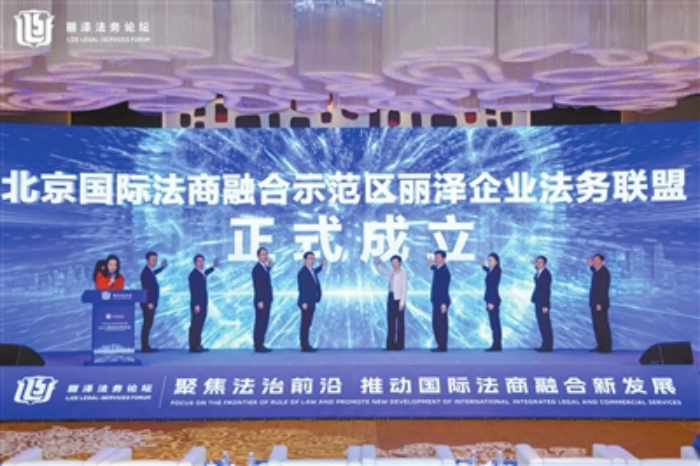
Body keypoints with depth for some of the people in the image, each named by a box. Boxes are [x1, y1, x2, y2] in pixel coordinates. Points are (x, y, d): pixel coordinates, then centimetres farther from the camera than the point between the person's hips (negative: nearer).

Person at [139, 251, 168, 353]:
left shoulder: (150, 271, 12)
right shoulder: (146, 272, -16)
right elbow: (145, 288, -22)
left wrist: (162, 267, 31)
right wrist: (149, 303, -25)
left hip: (151, 302, 10)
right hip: (148, 303, -10)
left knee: (148, 324, 11)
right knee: (147, 324, -8)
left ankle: (146, 346, 15)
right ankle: (145, 347, -6)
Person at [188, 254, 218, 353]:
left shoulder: (201, 273, 12)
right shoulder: (193, 274, -14)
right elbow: (193, 291, -20)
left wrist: (214, 267, 35)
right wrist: (196, 305, -23)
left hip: (203, 303, 9)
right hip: (197, 304, -9)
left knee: (199, 325, 12)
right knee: (195, 325, -7)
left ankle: (198, 345, 17)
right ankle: (193, 347, -4)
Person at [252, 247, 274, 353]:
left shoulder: (265, 267, 15)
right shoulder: (257, 268, -13)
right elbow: (256, 286, -17)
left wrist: (269, 267, 17)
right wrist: (260, 301, -21)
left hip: (266, 300, 9)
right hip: (261, 301, -9)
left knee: (264, 323, 11)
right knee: (260, 323, -5)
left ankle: (260, 345, 17)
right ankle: (258, 346, -1)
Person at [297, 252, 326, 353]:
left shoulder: (312, 270, 13)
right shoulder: (302, 272, -15)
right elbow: (301, 288, -19)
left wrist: (321, 266, 34)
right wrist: (304, 302, -23)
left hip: (311, 303, 9)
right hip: (306, 303, -9)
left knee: (307, 324, 12)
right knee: (305, 324, -6)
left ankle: (306, 345, 18)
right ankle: (304, 346, -3)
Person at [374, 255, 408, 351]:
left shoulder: (402, 273, -8)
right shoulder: (391, 273, 11)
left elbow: (405, 288, -12)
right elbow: (382, 270, 30)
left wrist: (402, 302, -17)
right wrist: (378, 264, 11)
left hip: (398, 299, -7)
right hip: (391, 298, 7)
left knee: (400, 323, -1)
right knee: (390, 322, 6)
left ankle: (399, 345, 1)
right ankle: (391, 344, 10)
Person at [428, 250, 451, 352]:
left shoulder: (444, 271, -14)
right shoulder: (437, 269, 13)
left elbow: (445, 288, -20)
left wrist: (443, 303, -22)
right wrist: (431, 265, 26)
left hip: (441, 302, -9)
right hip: (436, 301, 9)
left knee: (441, 324, -6)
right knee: (436, 324, 11)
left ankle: (443, 347, -1)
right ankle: (441, 345, 18)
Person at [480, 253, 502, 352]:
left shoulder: (496, 271, -13)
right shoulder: (491, 271, 11)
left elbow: (494, 288, -18)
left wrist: (491, 302, -21)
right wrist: (483, 266, 36)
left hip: (493, 300, -9)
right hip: (490, 299, 9)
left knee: (495, 323, -8)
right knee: (494, 323, 9)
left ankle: (497, 345, -7)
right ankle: (496, 345, 12)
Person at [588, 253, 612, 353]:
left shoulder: (604, 272, -14)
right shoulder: (596, 271, 12)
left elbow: (604, 289, -20)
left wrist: (600, 303, -23)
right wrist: (591, 266, 24)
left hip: (600, 303, -9)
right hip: (594, 303, 9)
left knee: (603, 325, -5)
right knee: (597, 325, 10)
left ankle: (606, 347, 0)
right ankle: (600, 346, 15)